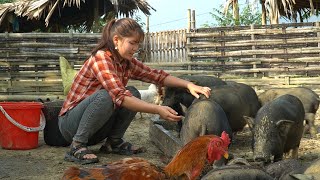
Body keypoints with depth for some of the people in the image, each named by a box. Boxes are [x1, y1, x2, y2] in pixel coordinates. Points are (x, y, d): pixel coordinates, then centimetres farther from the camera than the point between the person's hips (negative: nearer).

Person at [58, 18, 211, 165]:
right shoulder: (101, 58, -23)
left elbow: (157, 75, 1)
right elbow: (119, 96, -34)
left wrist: (189, 85, -15)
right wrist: (158, 110, -41)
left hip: (98, 125, 7)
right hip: (71, 122, -7)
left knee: (133, 94, -10)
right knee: (105, 96, -34)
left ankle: (114, 142, -1)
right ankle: (77, 147, -22)